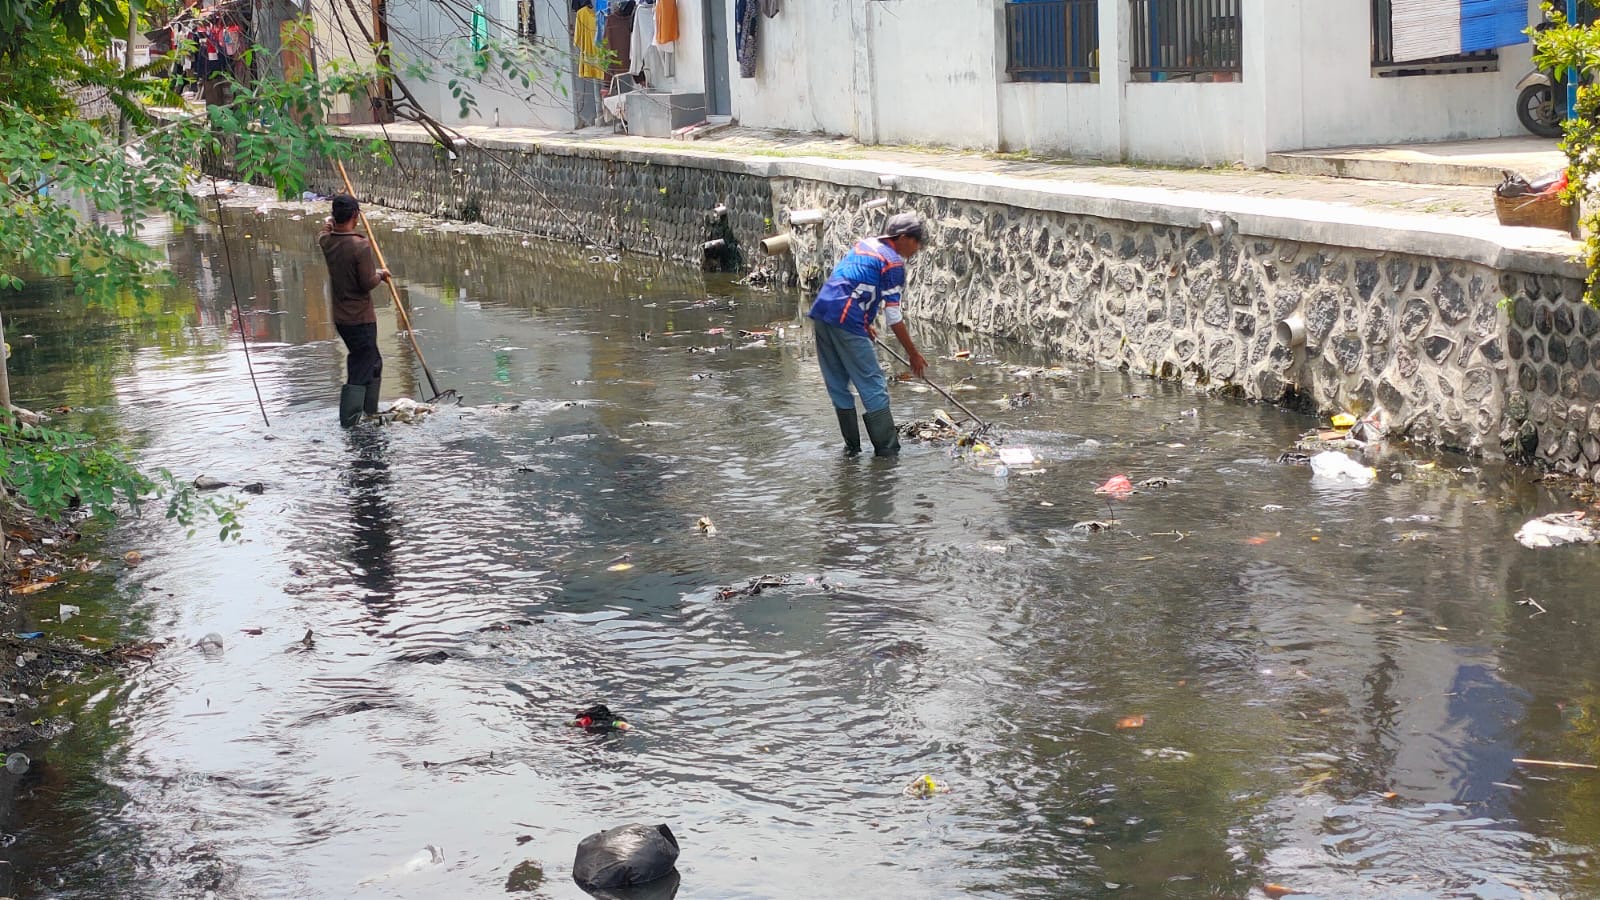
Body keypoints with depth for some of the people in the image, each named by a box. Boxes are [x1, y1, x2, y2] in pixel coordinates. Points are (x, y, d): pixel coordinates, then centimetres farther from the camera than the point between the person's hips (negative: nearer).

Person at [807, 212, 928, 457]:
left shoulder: (863, 244, 21)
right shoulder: (893, 262, -3)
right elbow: (893, 318, -4)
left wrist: (865, 324, 35)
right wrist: (913, 354, 3)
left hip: (821, 311, 8)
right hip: (846, 320, -8)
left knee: (837, 385, 14)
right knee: (873, 387, -3)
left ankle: (852, 447, 20)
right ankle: (887, 451, -3)